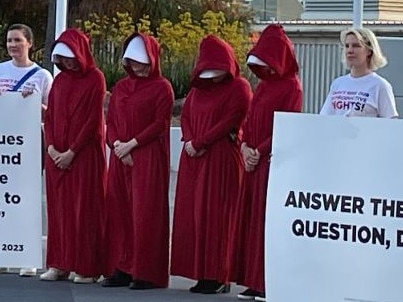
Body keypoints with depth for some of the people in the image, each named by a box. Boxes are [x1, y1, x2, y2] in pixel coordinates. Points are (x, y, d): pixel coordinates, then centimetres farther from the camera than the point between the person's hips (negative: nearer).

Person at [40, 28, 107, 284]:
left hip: (85, 154, -6)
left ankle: (87, 267, -2)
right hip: (57, 154, 6)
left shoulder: (95, 79, -6)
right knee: (59, 207, 5)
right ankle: (60, 264, 9)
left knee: (84, 208, -4)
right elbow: (50, 117, 11)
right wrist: (51, 147, -5)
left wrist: (71, 152, -14)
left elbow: (94, 120, -11)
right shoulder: (60, 80, 12)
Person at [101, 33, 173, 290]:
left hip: (149, 156, -6)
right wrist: (117, 144, -6)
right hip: (120, 157, 6)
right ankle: (122, 269, 8)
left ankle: (147, 273, -5)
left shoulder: (162, 87, -2)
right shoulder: (120, 87, 15)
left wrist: (131, 144, -14)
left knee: (145, 211, -7)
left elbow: (160, 124, -8)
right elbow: (111, 121, 13)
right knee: (119, 211, 3)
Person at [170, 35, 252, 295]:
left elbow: (230, 121, -12)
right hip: (194, 158, 7)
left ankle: (219, 276, -5)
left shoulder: (239, 87, -3)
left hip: (222, 157, -7)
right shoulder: (198, 88, 18)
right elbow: (185, 115, 14)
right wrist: (189, 141, -6)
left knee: (215, 214, -9)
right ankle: (201, 273, 5)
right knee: (192, 213, 2)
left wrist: (199, 143, -14)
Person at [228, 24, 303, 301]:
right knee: (250, 220, 7)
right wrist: (245, 146, -2)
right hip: (254, 161, 8)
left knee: (269, 221, -8)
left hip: (275, 161, -8)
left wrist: (259, 151, -15)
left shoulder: (291, 86, -8)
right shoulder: (263, 84, 16)